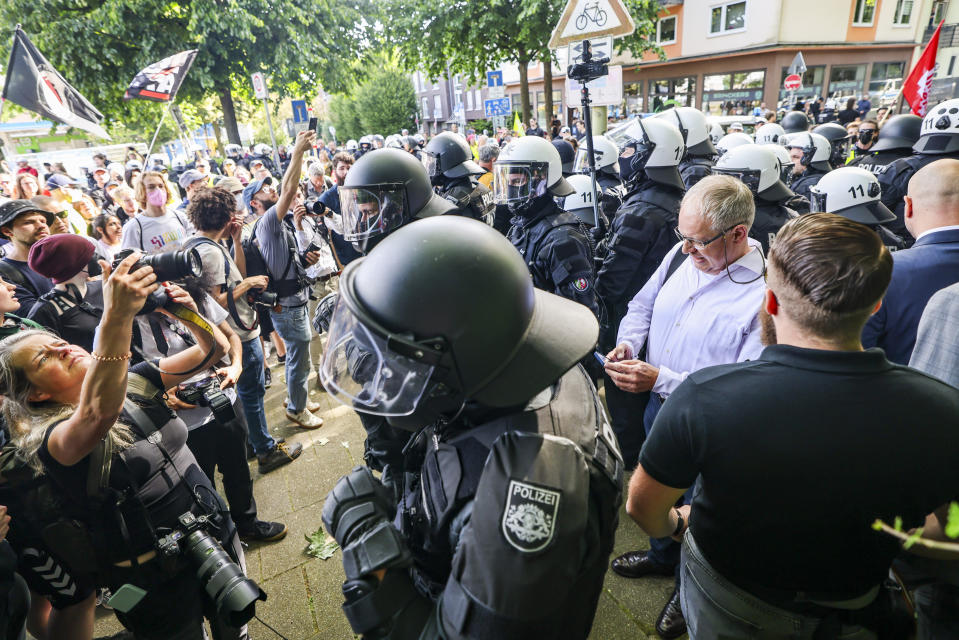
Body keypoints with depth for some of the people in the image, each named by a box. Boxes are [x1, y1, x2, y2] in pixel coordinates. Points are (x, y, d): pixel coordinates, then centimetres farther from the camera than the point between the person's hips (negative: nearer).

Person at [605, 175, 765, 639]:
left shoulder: (766, 293, -27)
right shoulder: (682, 255, -7)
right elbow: (643, 305, 8)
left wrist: (661, 380, -34)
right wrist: (628, 342, -12)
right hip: (659, 407, 6)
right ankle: (663, 555, 60)